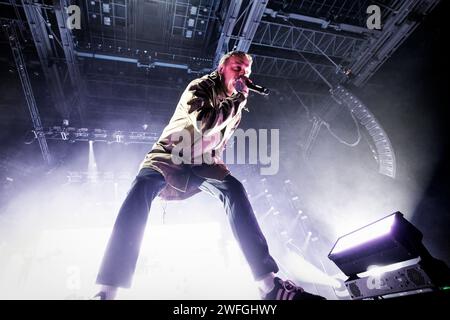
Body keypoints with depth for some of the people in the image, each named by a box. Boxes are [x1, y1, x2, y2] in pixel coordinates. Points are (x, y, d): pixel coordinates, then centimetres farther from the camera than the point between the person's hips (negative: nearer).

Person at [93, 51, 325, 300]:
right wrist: (238, 98, -20)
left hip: (204, 163, 4)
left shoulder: (236, 104, 13)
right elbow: (204, 123, -26)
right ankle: (108, 289, -36)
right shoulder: (200, 87, -6)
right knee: (142, 187, -36)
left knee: (234, 190, -28)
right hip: (172, 156, -4)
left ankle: (268, 283, -31)